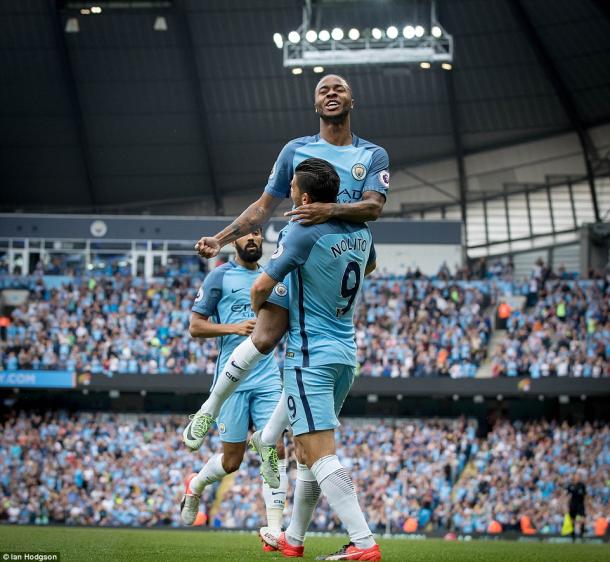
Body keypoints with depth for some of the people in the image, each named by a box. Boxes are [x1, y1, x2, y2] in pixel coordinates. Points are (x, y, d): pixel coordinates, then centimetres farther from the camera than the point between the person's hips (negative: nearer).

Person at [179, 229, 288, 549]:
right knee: (232, 460, 2)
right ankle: (194, 487, 33)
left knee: (276, 450, -9)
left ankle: (274, 529, -7)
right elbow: (195, 326, -2)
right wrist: (233, 328, -16)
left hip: (268, 378, 4)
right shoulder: (220, 276, 0)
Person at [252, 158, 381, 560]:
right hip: (346, 354, 8)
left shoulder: (305, 233, -16)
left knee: (319, 454, -13)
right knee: (307, 448, 19)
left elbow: (262, 286, -11)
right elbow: (370, 267, 29)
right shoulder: (360, 231, 6)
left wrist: (258, 308, 12)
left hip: (311, 357, -8)